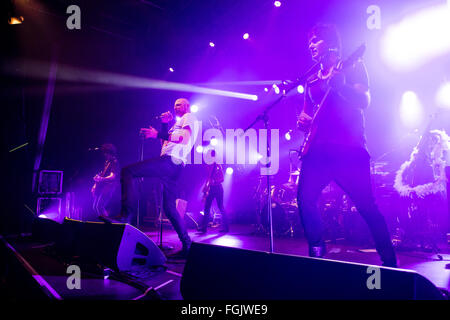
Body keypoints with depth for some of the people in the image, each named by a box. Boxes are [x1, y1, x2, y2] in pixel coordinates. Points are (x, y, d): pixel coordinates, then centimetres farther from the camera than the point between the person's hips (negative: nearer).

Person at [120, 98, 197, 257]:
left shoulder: (189, 117, 7)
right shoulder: (178, 123, 35)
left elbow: (184, 139, -12)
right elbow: (167, 141, 29)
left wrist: (157, 135, -14)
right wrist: (164, 124, 18)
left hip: (169, 161, -10)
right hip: (175, 166, 10)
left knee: (127, 171, -14)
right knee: (169, 208, 7)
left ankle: (128, 214, -24)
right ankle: (187, 246, 7)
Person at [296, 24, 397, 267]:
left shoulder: (352, 67, 8)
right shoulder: (312, 80, 22)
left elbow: (364, 101, -7)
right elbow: (306, 112, 26)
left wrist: (337, 83, -22)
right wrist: (303, 121, 2)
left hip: (350, 149, -5)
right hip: (318, 150, 5)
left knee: (366, 206, -5)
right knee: (305, 200, -7)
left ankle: (389, 261, 9)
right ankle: (317, 252, 10)